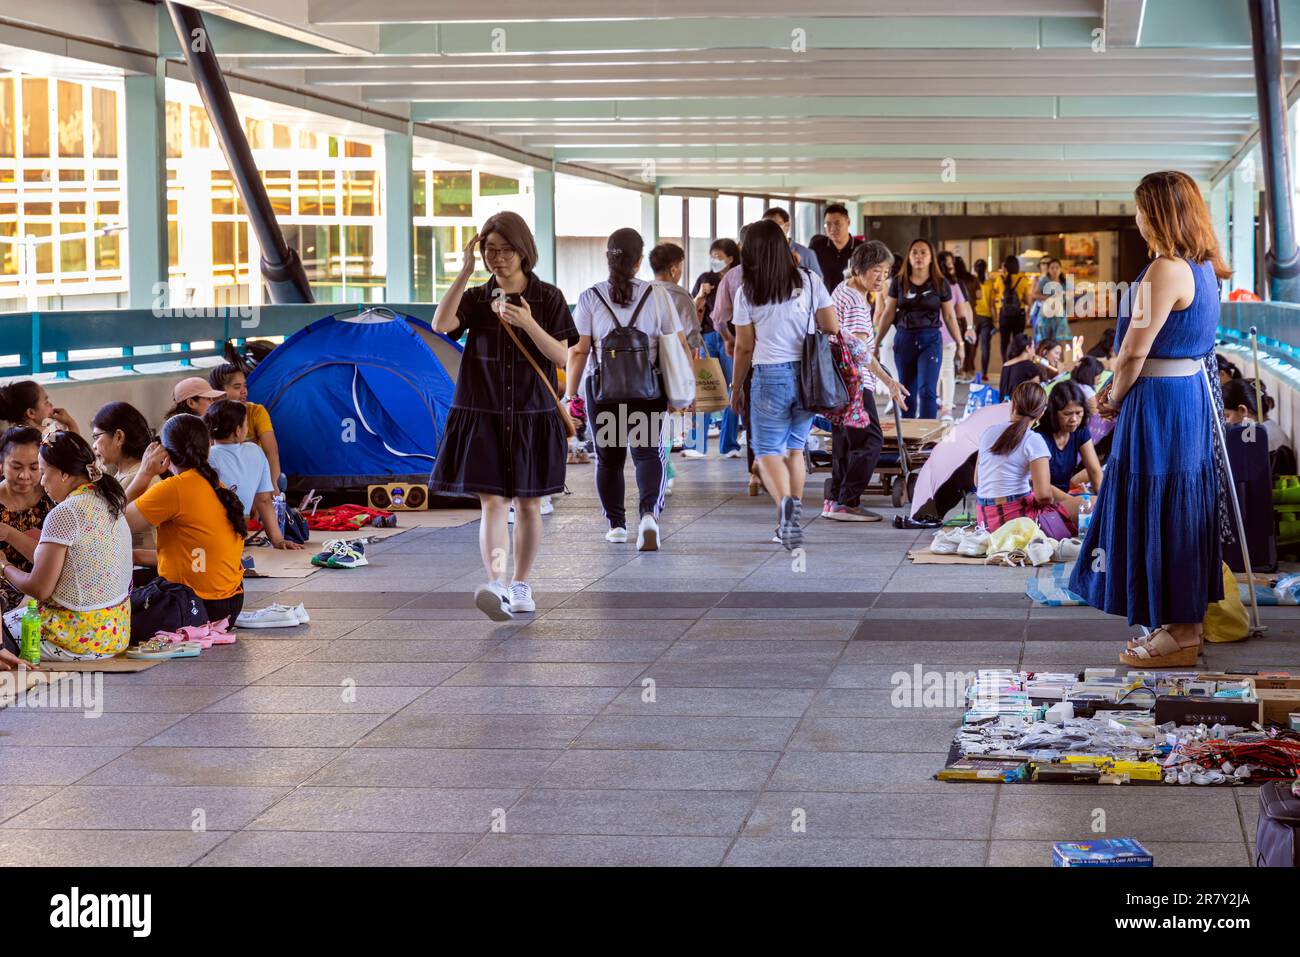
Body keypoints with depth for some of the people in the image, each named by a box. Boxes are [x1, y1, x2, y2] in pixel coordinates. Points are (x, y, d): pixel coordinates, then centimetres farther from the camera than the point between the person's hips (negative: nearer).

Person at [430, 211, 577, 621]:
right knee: (492, 501, -11)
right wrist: (464, 274, -16)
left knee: (528, 504, 8)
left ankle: (521, 585, 22)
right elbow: (441, 324, -13)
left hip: (533, 416, 0)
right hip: (483, 415, 0)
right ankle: (495, 585, -23)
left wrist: (529, 325, -19)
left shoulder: (548, 298, 2)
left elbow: (561, 356, -4)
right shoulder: (476, 297, 5)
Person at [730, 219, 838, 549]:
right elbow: (832, 330, 2)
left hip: (770, 376, -3)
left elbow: (744, 347, 2)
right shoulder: (810, 281, 1)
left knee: (768, 451, 2)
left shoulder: (747, 293, -3)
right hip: (809, 375, 3)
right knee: (795, 447, 17)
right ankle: (793, 516, 14)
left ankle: (785, 503, -25)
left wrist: (736, 388, 13)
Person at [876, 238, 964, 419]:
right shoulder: (898, 282, 4)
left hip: (931, 339, -2)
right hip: (904, 339, 2)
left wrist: (960, 344, 5)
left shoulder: (940, 284, 1)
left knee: (927, 390, -12)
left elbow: (949, 317, 6)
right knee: (907, 391, 8)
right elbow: (888, 314, 8)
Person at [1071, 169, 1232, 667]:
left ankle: (1178, 633, 6)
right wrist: (1117, 388, 10)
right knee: (1182, 507, 16)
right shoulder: (1202, 267, 9)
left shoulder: (1166, 270, -20)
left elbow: (1135, 350, -19)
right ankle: (1184, 621, 24)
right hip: (1192, 396, 10)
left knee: (1158, 512, -1)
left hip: (1159, 402, -10)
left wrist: (1115, 398, -2)